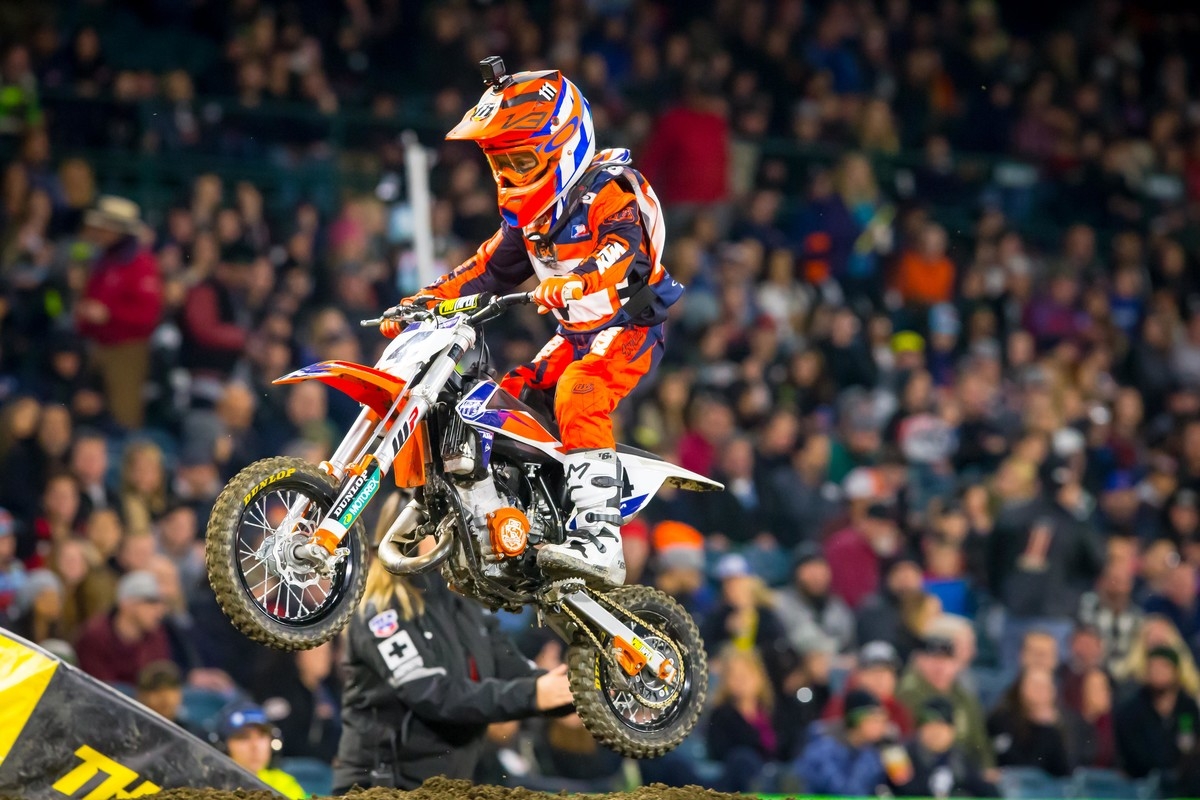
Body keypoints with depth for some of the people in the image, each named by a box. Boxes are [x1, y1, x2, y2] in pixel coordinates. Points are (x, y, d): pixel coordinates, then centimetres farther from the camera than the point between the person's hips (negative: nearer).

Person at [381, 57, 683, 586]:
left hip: (627, 328, -10)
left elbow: (626, 254, -30)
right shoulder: (529, 210, 15)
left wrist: (574, 286, -49)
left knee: (577, 399, -33)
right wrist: (425, 300, 11)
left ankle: (599, 541, -43)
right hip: (574, 337, 10)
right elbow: (493, 266, 22)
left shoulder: (609, 189, -14)